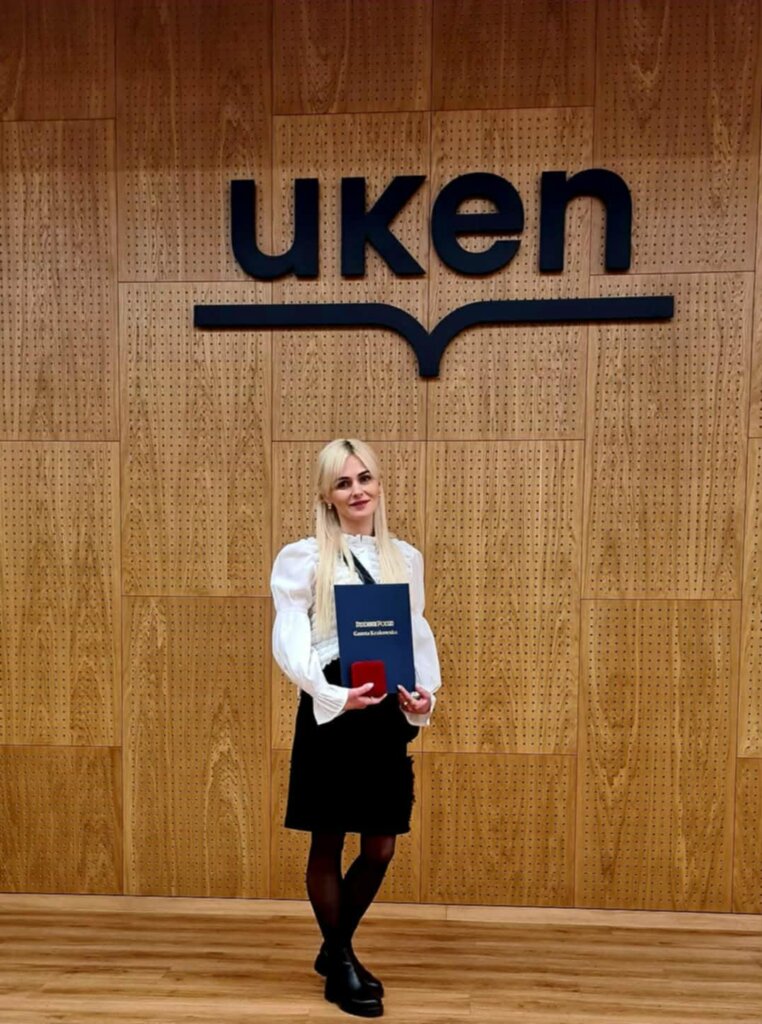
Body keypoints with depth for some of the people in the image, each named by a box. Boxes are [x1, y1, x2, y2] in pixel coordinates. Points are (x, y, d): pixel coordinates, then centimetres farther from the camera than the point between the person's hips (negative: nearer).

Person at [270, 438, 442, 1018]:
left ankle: (335, 948, 39)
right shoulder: (302, 558, -5)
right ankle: (341, 964, 34)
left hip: (389, 716, 4)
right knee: (328, 846, 10)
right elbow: (289, 644, -12)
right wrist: (337, 697, -24)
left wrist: (426, 694, -7)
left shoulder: (406, 557, 9)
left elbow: (419, 635, 10)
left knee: (381, 850, 12)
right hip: (330, 715, -4)